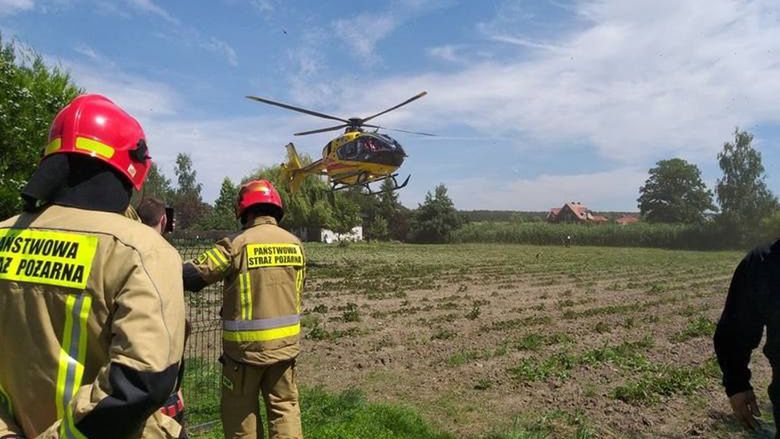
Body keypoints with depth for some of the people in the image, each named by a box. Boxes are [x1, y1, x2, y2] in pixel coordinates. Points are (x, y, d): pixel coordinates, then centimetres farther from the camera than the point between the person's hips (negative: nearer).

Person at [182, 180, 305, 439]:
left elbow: (192, 275, -13)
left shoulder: (238, 244, -15)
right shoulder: (295, 244, 1)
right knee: (285, 406, 15)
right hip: (286, 343, 4)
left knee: (240, 412, 14)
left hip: (247, 344, -4)